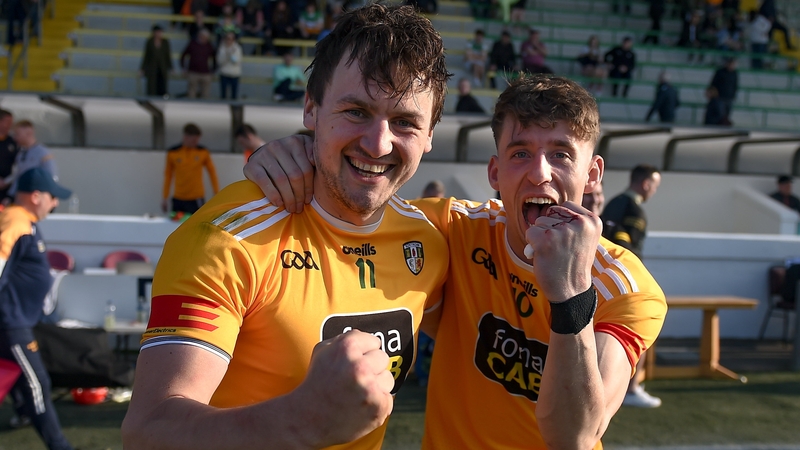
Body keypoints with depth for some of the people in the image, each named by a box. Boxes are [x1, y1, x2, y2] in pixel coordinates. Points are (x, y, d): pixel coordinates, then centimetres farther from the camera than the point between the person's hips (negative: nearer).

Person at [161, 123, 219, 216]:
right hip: (178, 199, 1)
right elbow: (168, 175, 9)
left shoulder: (203, 152, 0)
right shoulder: (173, 152, 1)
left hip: (196, 199, -1)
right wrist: (165, 198, 9)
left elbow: (212, 172, 7)